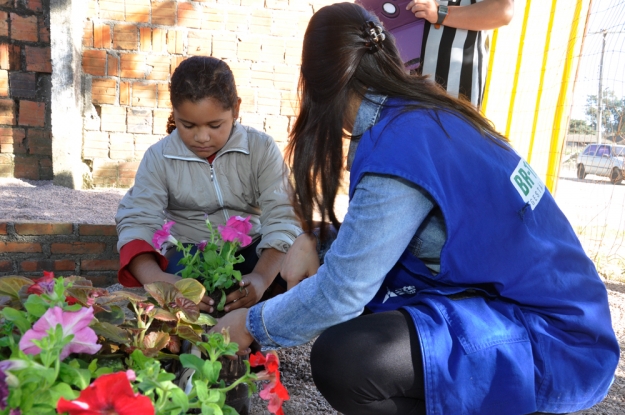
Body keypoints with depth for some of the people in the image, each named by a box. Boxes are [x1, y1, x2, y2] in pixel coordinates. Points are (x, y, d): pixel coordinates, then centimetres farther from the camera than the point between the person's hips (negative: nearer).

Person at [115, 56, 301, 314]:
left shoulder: (262, 149, -8)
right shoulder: (159, 157, -6)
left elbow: (280, 219, -14)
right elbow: (137, 222, -14)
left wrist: (261, 278, -33)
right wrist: (155, 278, -36)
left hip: (251, 252, 1)